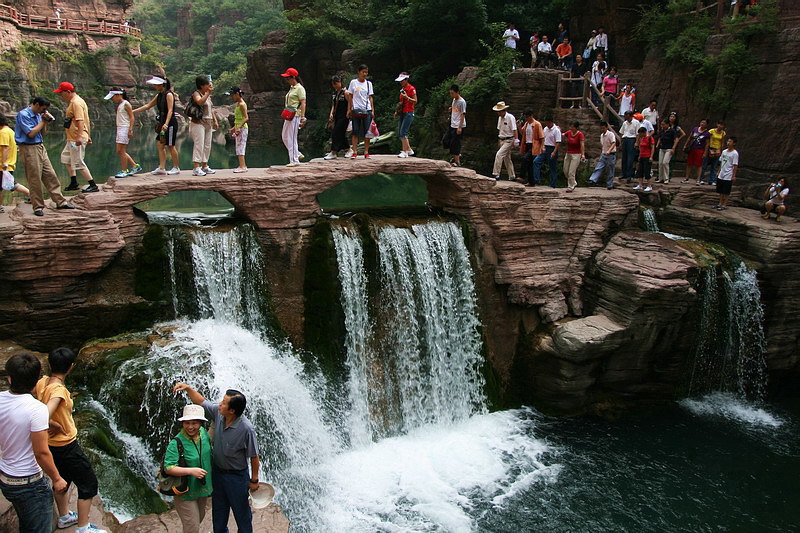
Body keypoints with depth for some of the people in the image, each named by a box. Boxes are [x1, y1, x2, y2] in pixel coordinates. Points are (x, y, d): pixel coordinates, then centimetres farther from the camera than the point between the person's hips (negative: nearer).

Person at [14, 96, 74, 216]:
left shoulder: (38, 115, 13)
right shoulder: (23, 115, -11)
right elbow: (31, 133, -18)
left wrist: (45, 122, 1)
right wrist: (43, 121, -10)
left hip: (40, 147, 8)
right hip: (29, 149, -8)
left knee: (50, 175, 6)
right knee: (35, 179, -3)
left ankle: (60, 201, 11)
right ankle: (38, 207, 4)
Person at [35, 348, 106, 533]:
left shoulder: (42, 382, -7)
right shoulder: (59, 389, -30)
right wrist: (58, 426, -20)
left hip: (50, 444, 9)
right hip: (66, 446, -9)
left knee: (62, 479, 28)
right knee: (88, 484, 6)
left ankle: (64, 517, 46)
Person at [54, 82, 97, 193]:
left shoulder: (76, 102, -17)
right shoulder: (73, 102, 17)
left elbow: (80, 121, -28)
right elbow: (86, 120, 21)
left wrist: (80, 136, -36)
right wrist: (87, 136, 24)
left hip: (77, 139, -11)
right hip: (72, 139, 11)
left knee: (78, 163, -9)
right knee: (66, 158, 21)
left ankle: (93, 185, -4)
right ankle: (73, 184, 28)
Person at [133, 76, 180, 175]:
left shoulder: (169, 94, -11)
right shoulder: (159, 95, 14)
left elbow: (170, 110, -20)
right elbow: (148, 105, 21)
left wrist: (166, 124, -30)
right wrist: (133, 111, 19)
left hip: (170, 123, -9)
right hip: (163, 124, 9)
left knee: (171, 146, -3)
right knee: (160, 145, 5)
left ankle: (176, 168, 8)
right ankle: (161, 168, 7)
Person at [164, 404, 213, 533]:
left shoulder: (203, 433, -5)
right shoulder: (176, 443, -24)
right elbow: (168, 468, -27)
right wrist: (191, 471, -34)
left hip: (203, 488, 7)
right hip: (185, 491, -7)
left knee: (200, 517, 28)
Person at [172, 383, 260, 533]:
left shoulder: (246, 429, -32)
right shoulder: (218, 413, -16)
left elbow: (254, 456, -21)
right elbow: (201, 401, 1)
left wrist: (254, 480, -12)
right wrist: (187, 388, -13)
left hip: (236, 476, -6)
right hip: (217, 470, 6)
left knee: (242, 512, 13)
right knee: (218, 509, 26)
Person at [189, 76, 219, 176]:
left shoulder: (208, 95, 18)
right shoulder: (196, 93, -6)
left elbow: (211, 109, 24)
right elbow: (200, 102, -28)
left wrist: (215, 120, 15)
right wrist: (208, 93, -24)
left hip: (208, 123, 8)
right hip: (198, 123, -8)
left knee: (207, 146, 8)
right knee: (199, 145, -13)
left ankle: (204, 166, 14)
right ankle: (196, 168, -15)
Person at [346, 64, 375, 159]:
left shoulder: (369, 83, 10)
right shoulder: (353, 82, 5)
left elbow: (370, 97, 12)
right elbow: (350, 96, 6)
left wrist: (372, 110, 4)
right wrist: (349, 109, 1)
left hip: (367, 110, 2)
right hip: (356, 110, -2)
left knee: (367, 132, -1)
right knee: (355, 132, -3)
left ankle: (366, 152, 4)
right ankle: (355, 152, -1)